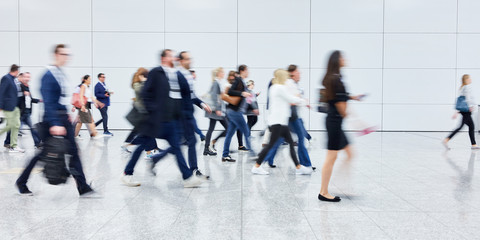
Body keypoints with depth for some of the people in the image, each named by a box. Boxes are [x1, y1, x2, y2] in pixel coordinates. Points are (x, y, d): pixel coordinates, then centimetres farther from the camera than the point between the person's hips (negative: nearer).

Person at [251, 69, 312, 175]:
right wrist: (304, 101, 7)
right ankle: (257, 166, 1)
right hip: (278, 121, -10)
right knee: (271, 144, -6)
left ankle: (298, 167, 14)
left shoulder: (273, 87, 16)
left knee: (291, 142, 10)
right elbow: (292, 99, -7)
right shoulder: (280, 88, -13)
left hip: (280, 121, 10)